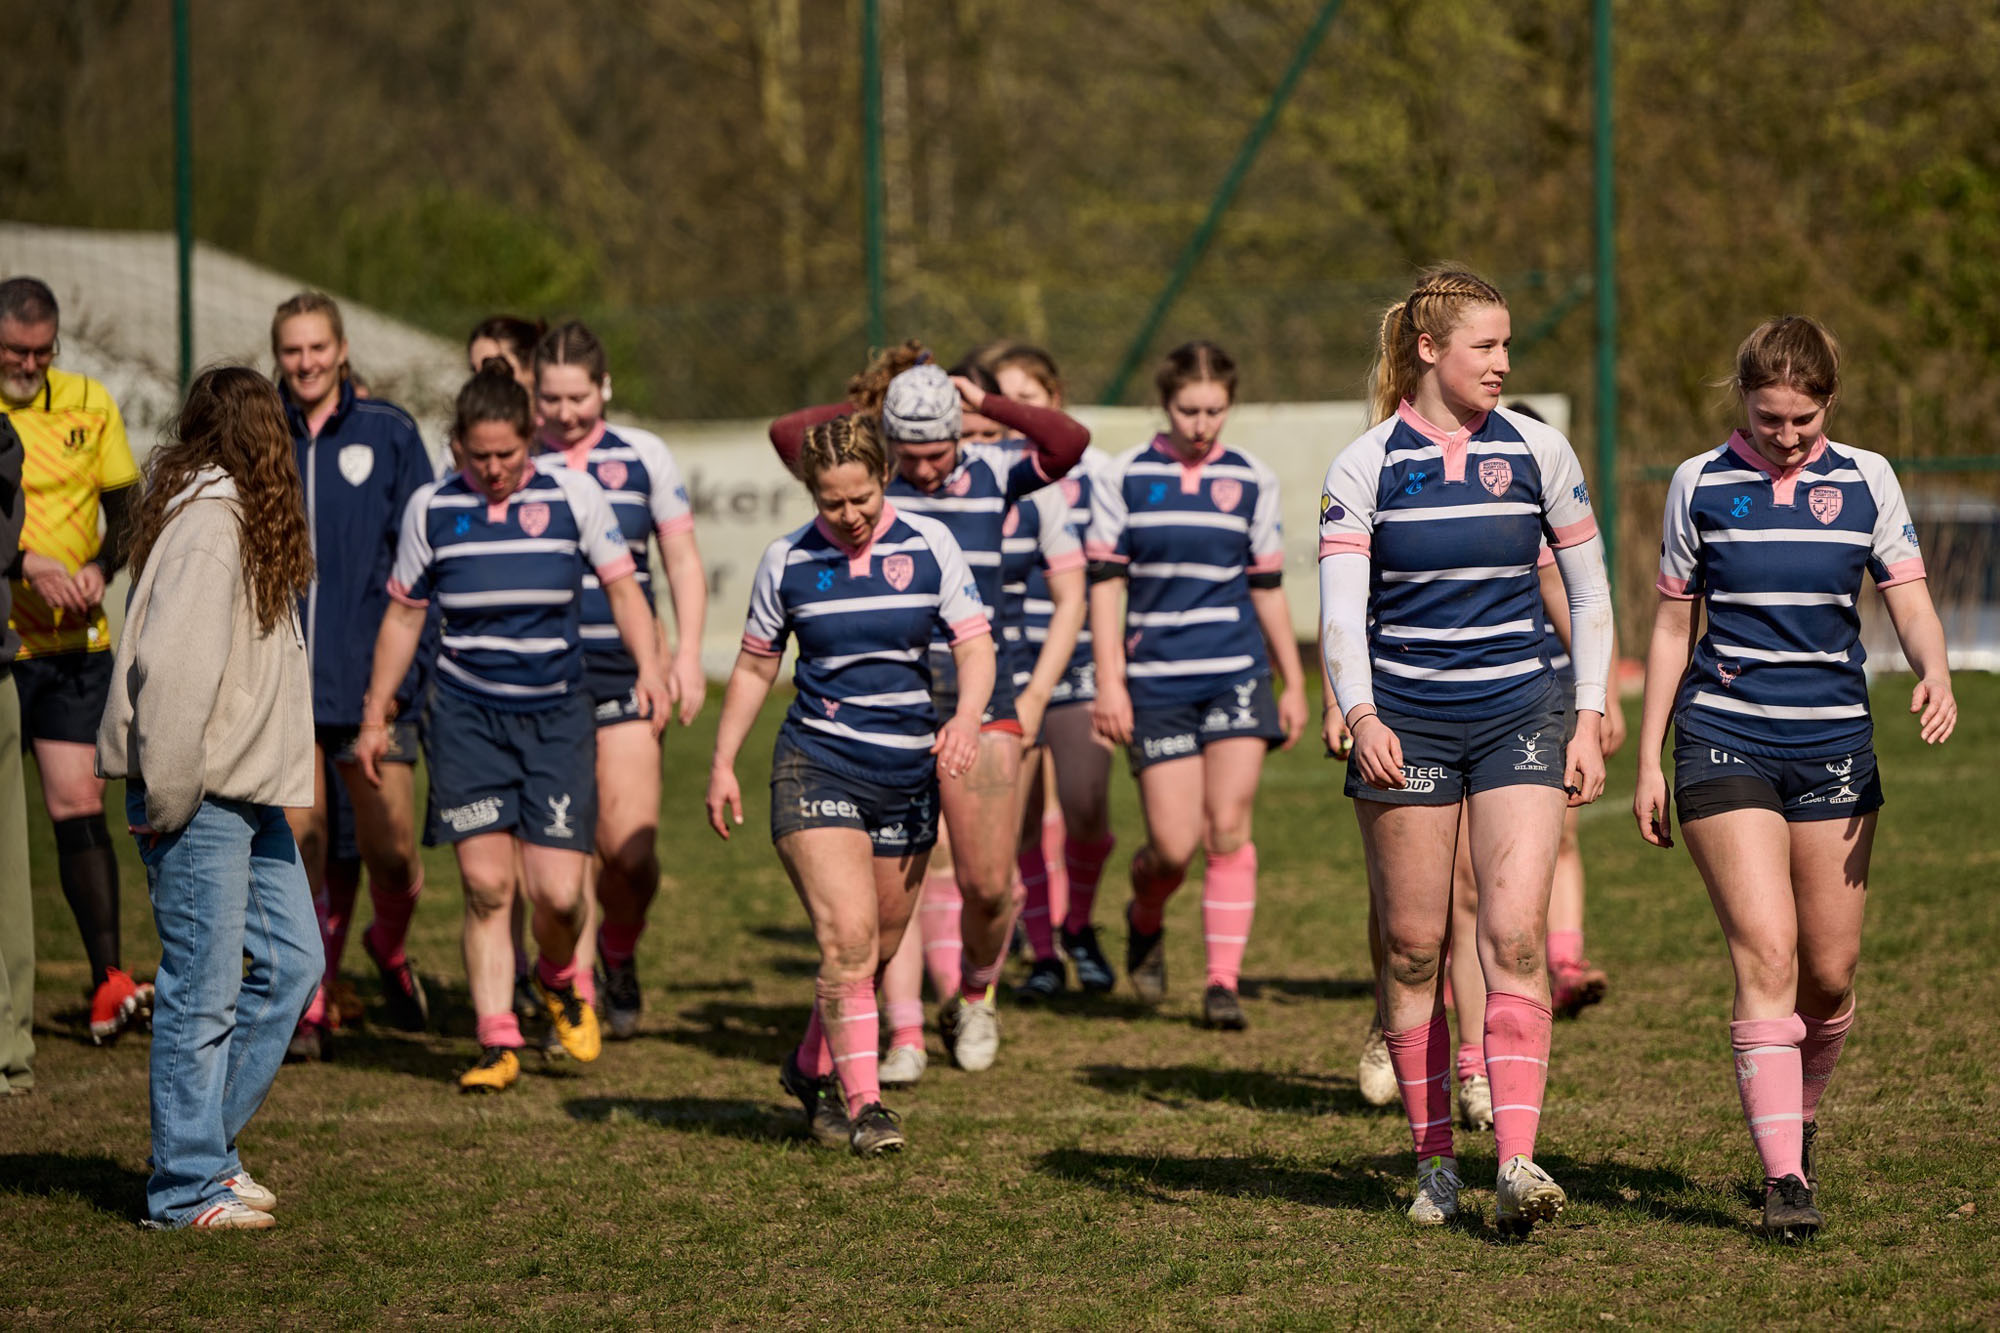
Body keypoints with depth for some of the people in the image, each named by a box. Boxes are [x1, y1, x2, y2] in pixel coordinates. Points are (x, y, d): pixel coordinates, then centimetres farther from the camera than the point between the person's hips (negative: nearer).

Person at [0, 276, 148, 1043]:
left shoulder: (87, 404, 8)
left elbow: (128, 509, 13)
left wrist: (101, 569, -6)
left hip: (76, 642, 2)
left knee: (79, 804, -4)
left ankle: (109, 981, -6)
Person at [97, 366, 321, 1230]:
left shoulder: (236, 513, 14)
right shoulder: (209, 520, -16)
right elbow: (171, 664, -23)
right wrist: (167, 796, -19)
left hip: (247, 792, 10)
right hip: (202, 799, -10)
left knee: (292, 959, 13)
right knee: (203, 989, -4)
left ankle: (204, 1143, 21)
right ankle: (188, 1189, 4)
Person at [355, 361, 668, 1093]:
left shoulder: (572, 496, -2)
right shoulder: (431, 509, 1)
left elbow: (621, 586, 5)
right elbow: (403, 616, 11)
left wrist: (648, 669, -11)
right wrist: (376, 715, 12)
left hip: (556, 716, -1)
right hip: (467, 718, 1)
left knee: (557, 890, -7)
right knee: (485, 884, -7)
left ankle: (558, 980, 26)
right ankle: (498, 1041, 2)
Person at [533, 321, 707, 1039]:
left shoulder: (643, 457, 6)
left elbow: (683, 561, 11)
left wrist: (687, 656, 0)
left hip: (624, 676, 0)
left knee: (631, 850, -6)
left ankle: (619, 951, 23)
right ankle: (574, 993, 6)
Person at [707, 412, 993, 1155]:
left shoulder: (929, 545, 0)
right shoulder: (787, 561, 0)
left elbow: (975, 644, -1)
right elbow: (755, 666, 11)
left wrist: (966, 717, -20)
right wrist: (723, 763, 8)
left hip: (908, 775, 2)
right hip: (817, 766, -2)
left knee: (877, 948, 10)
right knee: (847, 937, -17)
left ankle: (813, 1069, 32)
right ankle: (862, 1103, -14)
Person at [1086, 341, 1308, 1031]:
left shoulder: (1251, 482, 7)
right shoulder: (1123, 478, 2)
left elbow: (1267, 586, 13)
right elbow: (1104, 582, 2)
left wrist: (1294, 683, 14)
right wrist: (1109, 682, -5)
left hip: (1237, 672, 1)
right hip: (1155, 681, -1)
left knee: (1227, 828, -10)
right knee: (1174, 845, -3)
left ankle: (1224, 980, -4)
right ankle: (1145, 921, 30)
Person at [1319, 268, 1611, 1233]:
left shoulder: (1536, 452, 3)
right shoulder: (1363, 466, -3)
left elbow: (1589, 597, 10)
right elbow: (1341, 609, -9)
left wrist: (1590, 721, 3)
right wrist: (1361, 717, -25)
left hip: (1517, 718, 1)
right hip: (1404, 723, 0)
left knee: (1514, 938, -13)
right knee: (1412, 947, 3)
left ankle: (1516, 1163, -16)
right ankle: (1433, 1162, 15)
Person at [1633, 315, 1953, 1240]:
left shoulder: (1865, 481, 5)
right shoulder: (1700, 485, 3)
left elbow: (1911, 603, 2)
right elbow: (1673, 627, 9)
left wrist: (1934, 675, -21)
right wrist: (1649, 762, 7)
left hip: (1834, 747, 2)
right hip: (1726, 745, -2)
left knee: (1830, 974, 5)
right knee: (1766, 954, -15)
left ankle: (1799, 1121, 33)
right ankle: (1784, 1177, -17)